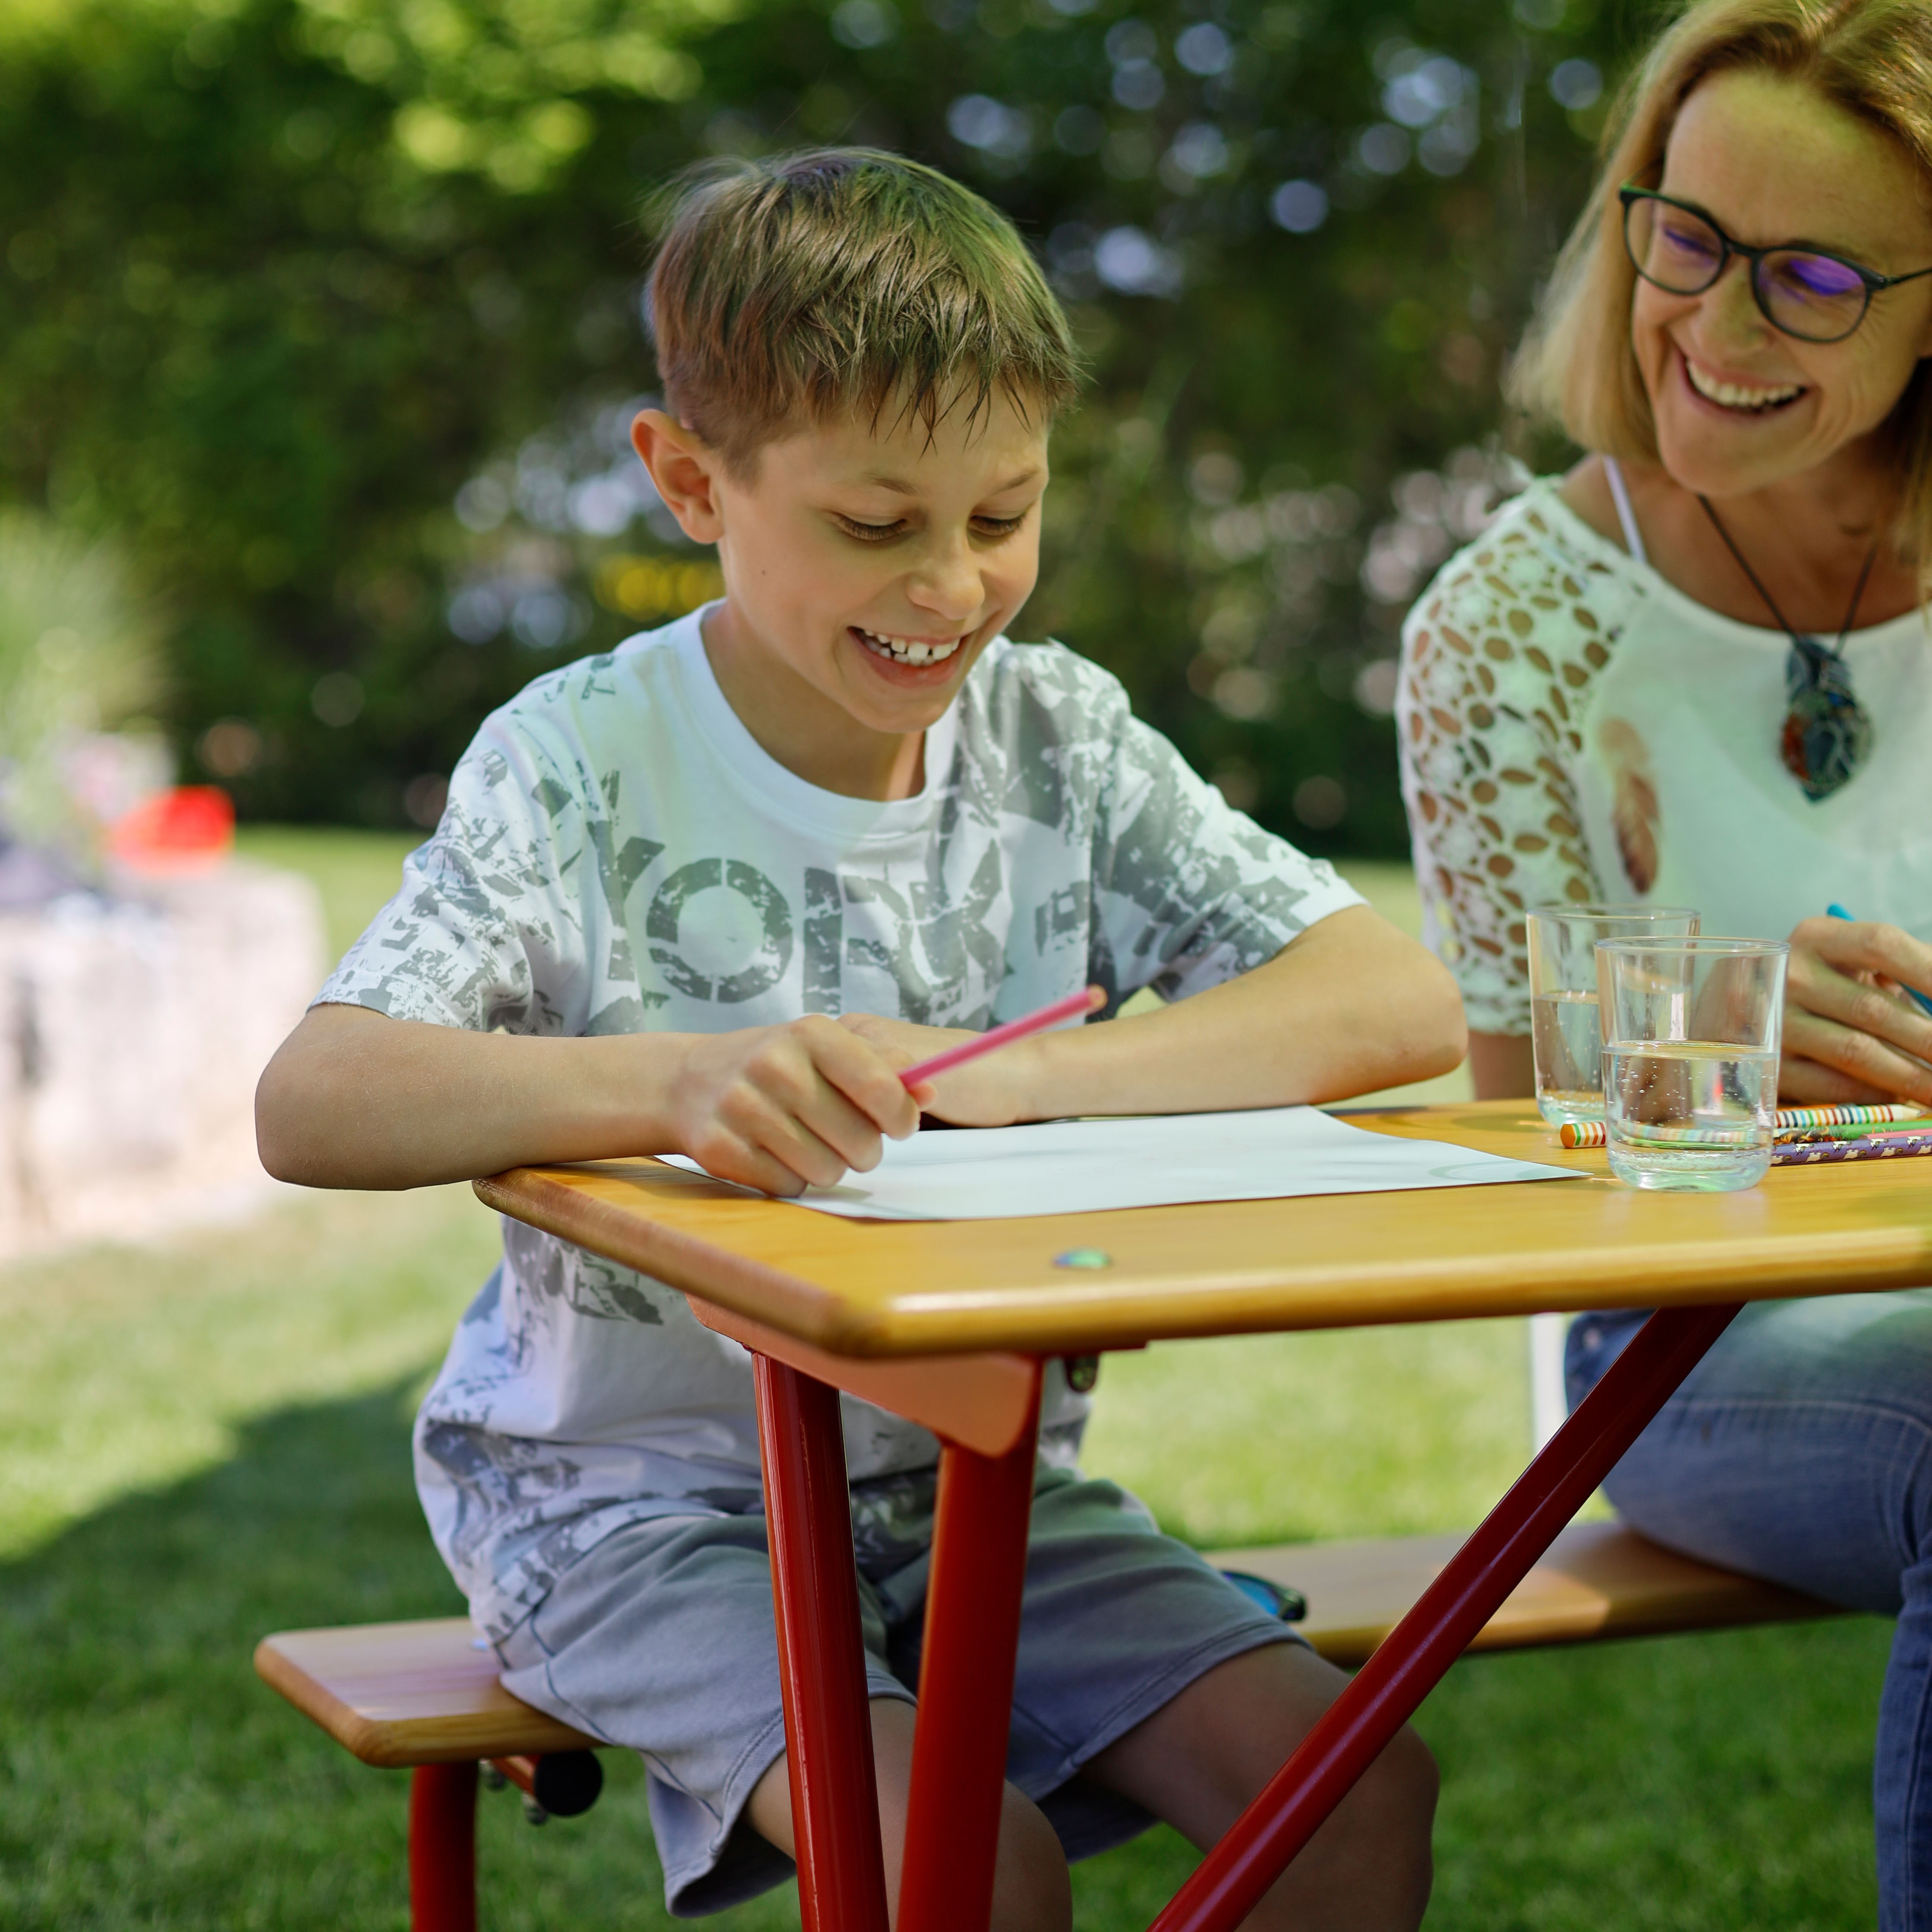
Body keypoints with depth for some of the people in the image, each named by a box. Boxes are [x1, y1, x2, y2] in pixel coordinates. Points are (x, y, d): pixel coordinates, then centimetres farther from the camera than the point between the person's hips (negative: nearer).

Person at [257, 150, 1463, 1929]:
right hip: (641, 1495, -4)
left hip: (980, 1475, 4)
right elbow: (309, 1109, -24)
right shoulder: (585, 766, -12)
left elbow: (1402, 1003, -9)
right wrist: (665, 1080, -43)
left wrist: (1019, 1075, -23)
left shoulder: (1057, 739, 0)